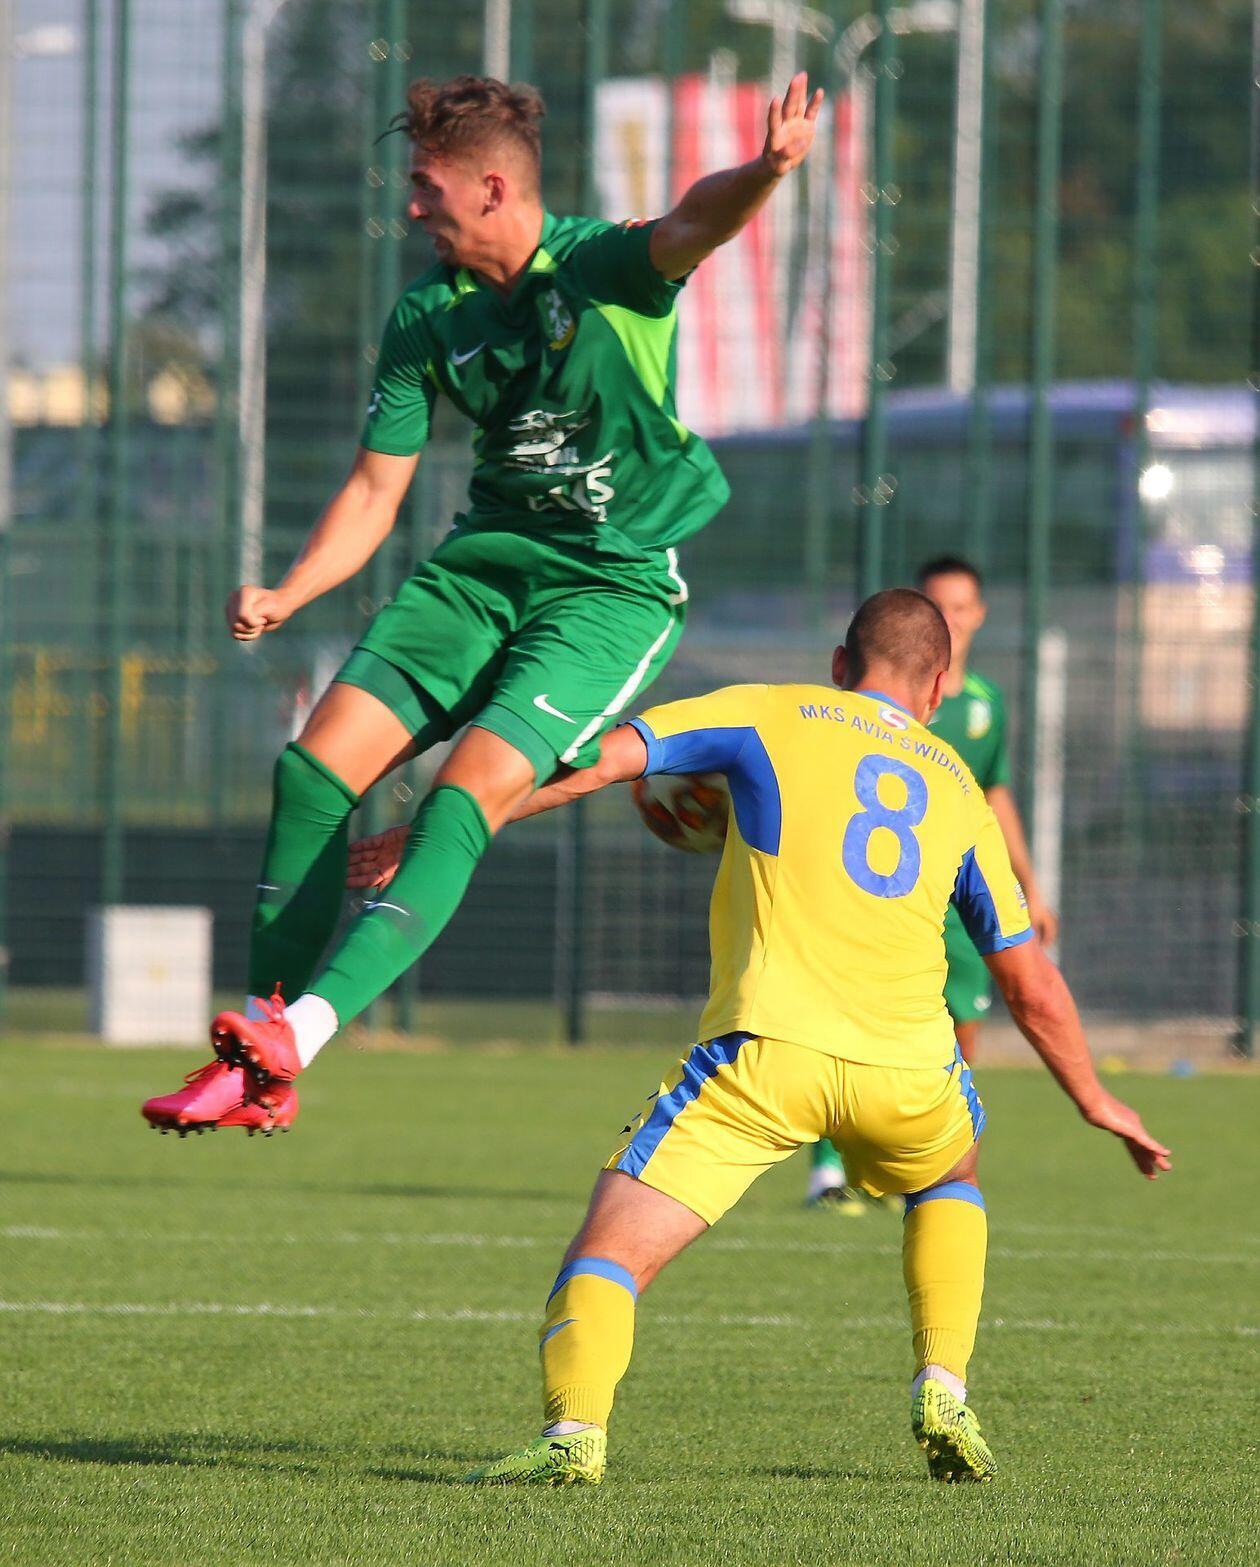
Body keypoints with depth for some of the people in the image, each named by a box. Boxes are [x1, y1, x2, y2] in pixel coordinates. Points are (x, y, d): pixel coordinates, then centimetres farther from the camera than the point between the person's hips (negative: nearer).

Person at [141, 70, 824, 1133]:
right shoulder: (429, 318, 3)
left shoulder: (607, 268, -13)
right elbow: (377, 490, 7)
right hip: (486, 559, 6)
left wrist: (764, 174, -59)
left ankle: (300, 1031, -29)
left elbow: (692, 227, -35)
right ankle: (259, 1067, -3)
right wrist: (285, 597, -9)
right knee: (319, 762, -9)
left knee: (471, 792, -23)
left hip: (618, 584, -6)